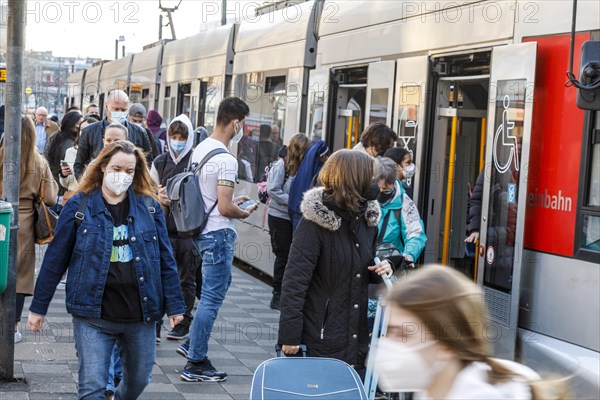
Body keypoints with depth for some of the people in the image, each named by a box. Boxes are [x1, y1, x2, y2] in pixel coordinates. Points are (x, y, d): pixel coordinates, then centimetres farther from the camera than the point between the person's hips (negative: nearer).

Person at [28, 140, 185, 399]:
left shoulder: (149, 206, 4)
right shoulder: (79, 206, -1)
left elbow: (165, 259, 6)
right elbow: (55, 259, 2)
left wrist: (174, 305, 3)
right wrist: (38, 307, 3)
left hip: (140, 313, 3)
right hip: (93, 314, -3)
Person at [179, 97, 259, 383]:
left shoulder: (200, 149, 7)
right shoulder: (226, 160, -21)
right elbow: (224, 208, -22)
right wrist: (245, 213, -4)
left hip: (201, 229, 10)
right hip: (219, 233, -10)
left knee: (220, 285, 24)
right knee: (212, 297, -2)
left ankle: (193, 344, 30)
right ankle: (196, 364, 4)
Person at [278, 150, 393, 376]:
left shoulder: (366, 218, 9)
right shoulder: (315, 222, -14)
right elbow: (294, 281, -15)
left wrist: (380, 270, 1)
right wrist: (290, 337, -18)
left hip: (356, 338, 7)